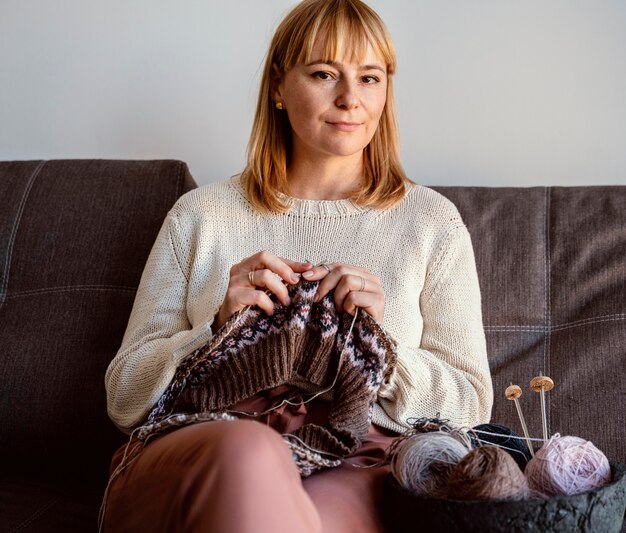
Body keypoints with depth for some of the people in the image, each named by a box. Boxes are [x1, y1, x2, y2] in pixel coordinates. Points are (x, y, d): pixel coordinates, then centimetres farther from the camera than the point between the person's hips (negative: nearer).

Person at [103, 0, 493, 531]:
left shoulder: (432, 221, 13)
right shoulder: (199, 215, 13)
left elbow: (470, 407, 10)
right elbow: (125, 397, 10)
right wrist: (218, 330, -8)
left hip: (358, 472, -1)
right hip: (201, 459, 2)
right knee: (247, 450, -36)